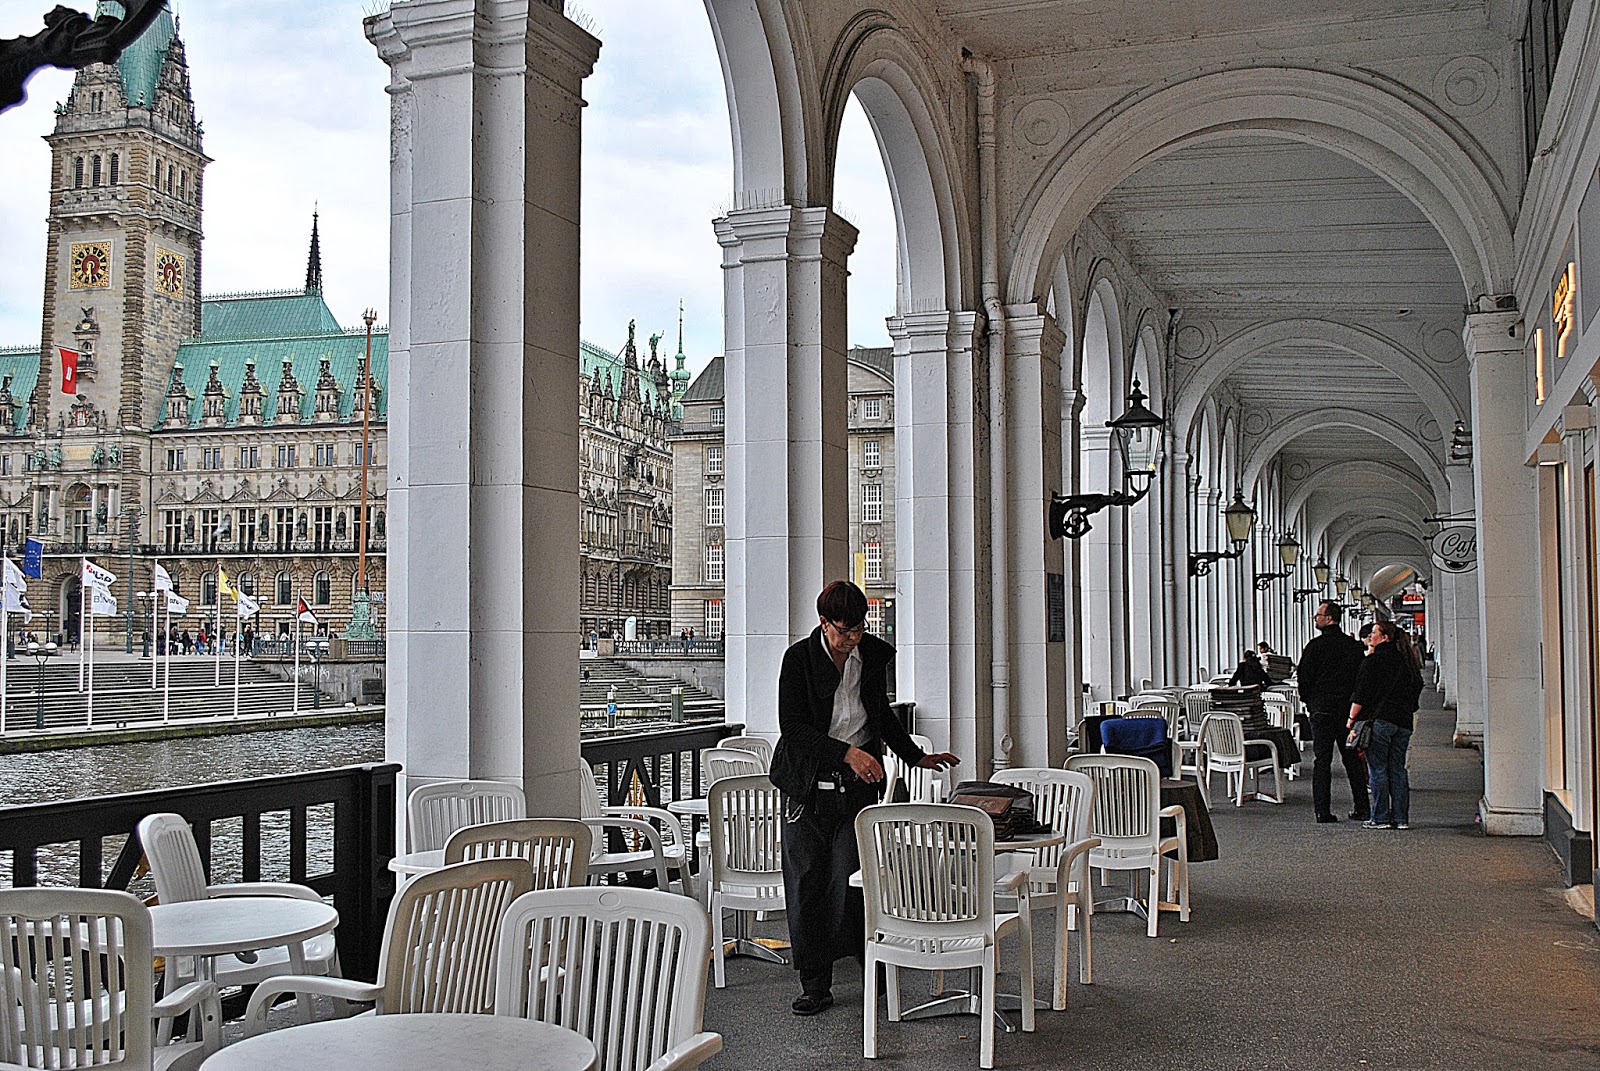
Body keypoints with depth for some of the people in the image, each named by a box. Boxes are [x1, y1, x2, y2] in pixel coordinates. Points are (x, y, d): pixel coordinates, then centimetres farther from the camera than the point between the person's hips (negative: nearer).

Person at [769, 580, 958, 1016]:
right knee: (806, 881, 1)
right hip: (809, 781, -1)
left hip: (858, 783, 2)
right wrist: (847, 752, -24)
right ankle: (815, 984, 11)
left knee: (849, 877, -8)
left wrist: (916, 757, 21)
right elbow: (792, 727, -15)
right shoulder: (800, 658, -9)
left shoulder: (874, 654, 3)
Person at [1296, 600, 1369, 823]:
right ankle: (1362, 808, 12)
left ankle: (1322, 810, -4)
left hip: (1322, 707, -4)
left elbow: (1304, 677, -7)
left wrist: (1309, 701, 9)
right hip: (1348, 708, 4)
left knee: (1321, 759, -1)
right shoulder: (1354, 645, 6)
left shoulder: (1316, 645, -8)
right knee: (1352, 758, 11)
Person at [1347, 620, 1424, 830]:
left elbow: (1361, 693, -11)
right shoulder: (1406, 660, 12)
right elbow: (1417, 689, 19)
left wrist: (1352, 718, -4)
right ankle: (1401, 818, 10)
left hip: (1378, 720, -7)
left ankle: (1381, 818, -2)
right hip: (1404, 721, 7)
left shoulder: (1374, 660, -8)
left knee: (1378, 769, -2)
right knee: (1398, 769, 10)